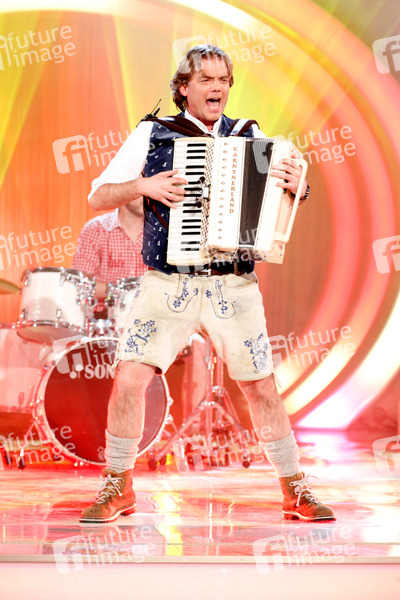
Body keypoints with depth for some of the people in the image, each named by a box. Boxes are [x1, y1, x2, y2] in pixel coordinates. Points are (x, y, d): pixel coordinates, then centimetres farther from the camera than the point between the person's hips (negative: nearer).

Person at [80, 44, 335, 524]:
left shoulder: (252, 138, 9)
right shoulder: (151, 135, 5)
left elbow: (283, 194, 9)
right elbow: (98, 197, 6)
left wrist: (294, 185, -14)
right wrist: (142, 185, -12)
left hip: (235, 286, 1)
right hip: (167, 283, -1)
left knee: (263, 390, 4)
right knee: (129, 380, -10)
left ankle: (296, 492, 20)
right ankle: (117, 487, 9)